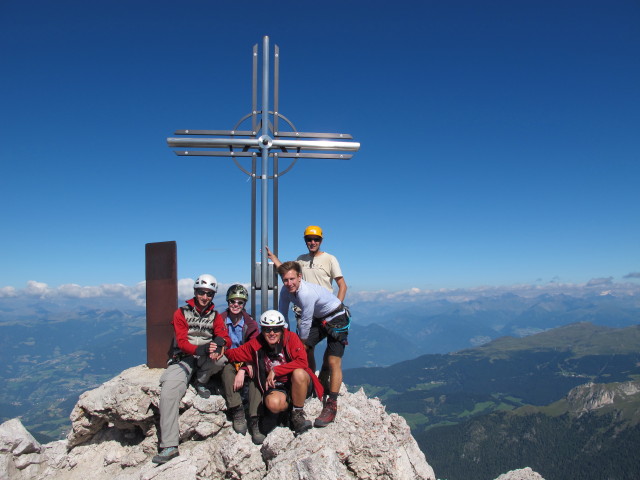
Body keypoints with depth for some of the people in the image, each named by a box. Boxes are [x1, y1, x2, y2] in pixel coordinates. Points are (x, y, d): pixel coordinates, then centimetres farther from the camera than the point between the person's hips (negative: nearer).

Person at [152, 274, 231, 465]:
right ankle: (169, 446, -22)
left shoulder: (215, 316, 12)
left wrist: (220, 342, -28)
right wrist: (201, 349, -28)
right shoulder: (181, 313, 3)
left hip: (205, 360, 2)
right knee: (168, 391, -26)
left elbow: (224, 337, -1)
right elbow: (182, 342, -8)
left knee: (220, 358, -33)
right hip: (183, 359, -1)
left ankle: (201, 382, -2)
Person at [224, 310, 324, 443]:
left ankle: (298, 414, -8)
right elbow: (233, 354, 6)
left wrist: (276, 370, -22)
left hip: (300, 386, -1)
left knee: (298, 373, -35)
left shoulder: (291, 337, -11)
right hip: (276, 387, 1)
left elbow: (302, 362, -21)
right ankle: (287, 407, 6)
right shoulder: (256, 345, -2)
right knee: (273, 403, -34)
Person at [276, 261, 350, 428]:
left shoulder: (307, 293, -35)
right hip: (319, 319, 8)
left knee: (333, 361, -13)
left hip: (336, 319, -8)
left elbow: (305, 323, -25)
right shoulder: (286, 291, -11)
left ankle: (331, 405, -6)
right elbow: (282, 315, 1)